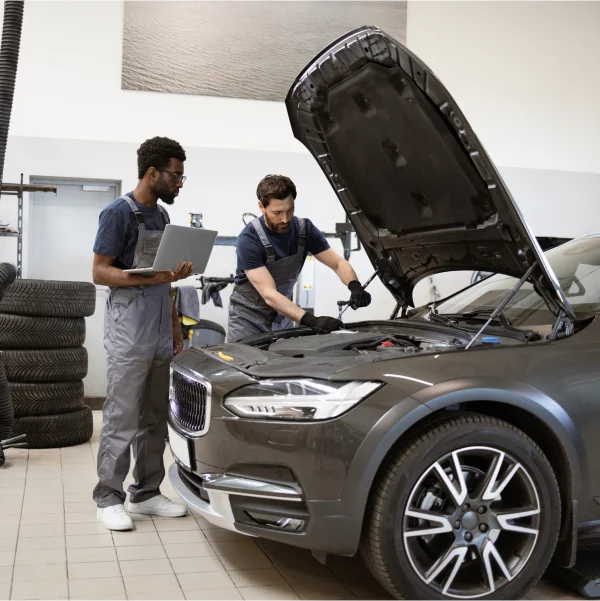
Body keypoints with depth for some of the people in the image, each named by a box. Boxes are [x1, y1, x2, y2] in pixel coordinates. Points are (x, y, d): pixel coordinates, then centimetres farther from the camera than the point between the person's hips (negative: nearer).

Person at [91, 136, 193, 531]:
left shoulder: (162, 215, 16)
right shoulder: (119, 213, -8)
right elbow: (100, 272, -12)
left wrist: (175, 326, 19)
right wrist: (153, 278, -23)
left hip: (160, 334, 8)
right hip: (129, 334, -8)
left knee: (155, 418, 11)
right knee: (122, 418, -5)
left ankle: (146, 493, 20)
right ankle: (109, 499, 5)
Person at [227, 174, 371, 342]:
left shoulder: (305, 229, -9)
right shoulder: (249, 240, -25)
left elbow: (338, 263, -5)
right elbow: (269, 294, -30)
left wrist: (355, 287, -28)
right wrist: (311, 321, -41)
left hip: (282, 315, 4)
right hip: (248, 318, -4)